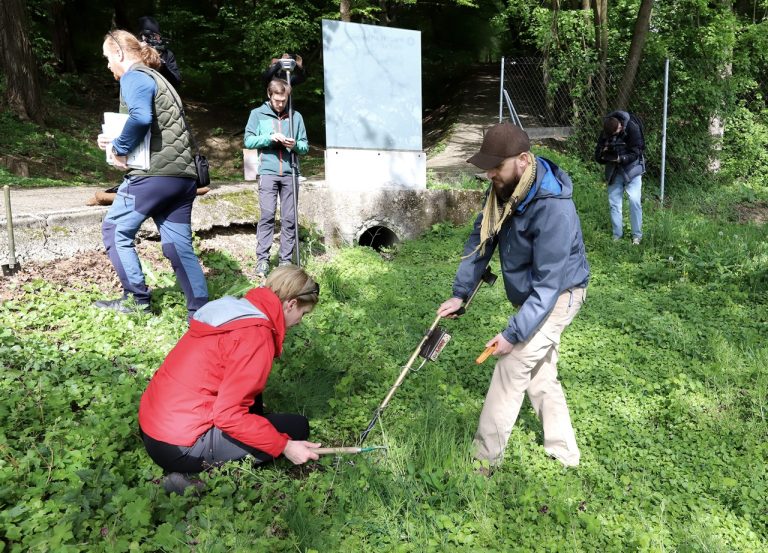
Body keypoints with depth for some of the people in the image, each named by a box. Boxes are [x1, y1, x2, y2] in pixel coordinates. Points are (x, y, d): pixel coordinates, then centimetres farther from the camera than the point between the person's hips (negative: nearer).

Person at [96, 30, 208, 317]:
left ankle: (138, 299, 10)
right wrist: (117, 142, 17)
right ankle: (200, 310, 7)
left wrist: (120, 148, -10)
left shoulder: (134, 77, -4)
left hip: (154, 174, -9)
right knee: (179, 246, 8)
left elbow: (140, 118, -25)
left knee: (115, 230, 7)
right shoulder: (156, 78, 26)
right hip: (183, 175, 9)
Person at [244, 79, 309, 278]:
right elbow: (248, 141, 3)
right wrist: (269, 137, -11)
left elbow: (305, 146, 13)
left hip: (290, 173, 2)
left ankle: (286, 260, 8)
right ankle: (262, 260, -6)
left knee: (289, 218, 1)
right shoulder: (258, 114, 9)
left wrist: (295, 145, -9)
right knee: (267, 215, -10)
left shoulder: (295, 116, 12)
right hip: (268, 172, -2)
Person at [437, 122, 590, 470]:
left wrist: (514, 333, -30)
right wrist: (460, 294, -3)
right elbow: (480, 240, 0)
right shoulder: (503, 189, -8)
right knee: (541, 375, 15)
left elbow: (548, 284, -31)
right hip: (531, 295, 8)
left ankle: (484, 458, 5)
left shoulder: (553, 208, -33)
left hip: (558, 296, -8)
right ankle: (564, 453, 30)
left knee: (511, 370, -9)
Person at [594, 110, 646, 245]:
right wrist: (603, 154, -27)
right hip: (614, 171, 4)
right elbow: (597, 156, -5)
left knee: (634, 200, -13)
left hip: (631, 168, -4)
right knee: (614, 202, 4)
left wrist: (620, 159, -35)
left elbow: (635, 153, -20)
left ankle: (637, 235, -2)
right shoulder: (605, 133, -7)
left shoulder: (632, 128, -19)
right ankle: (617, 235, 15)